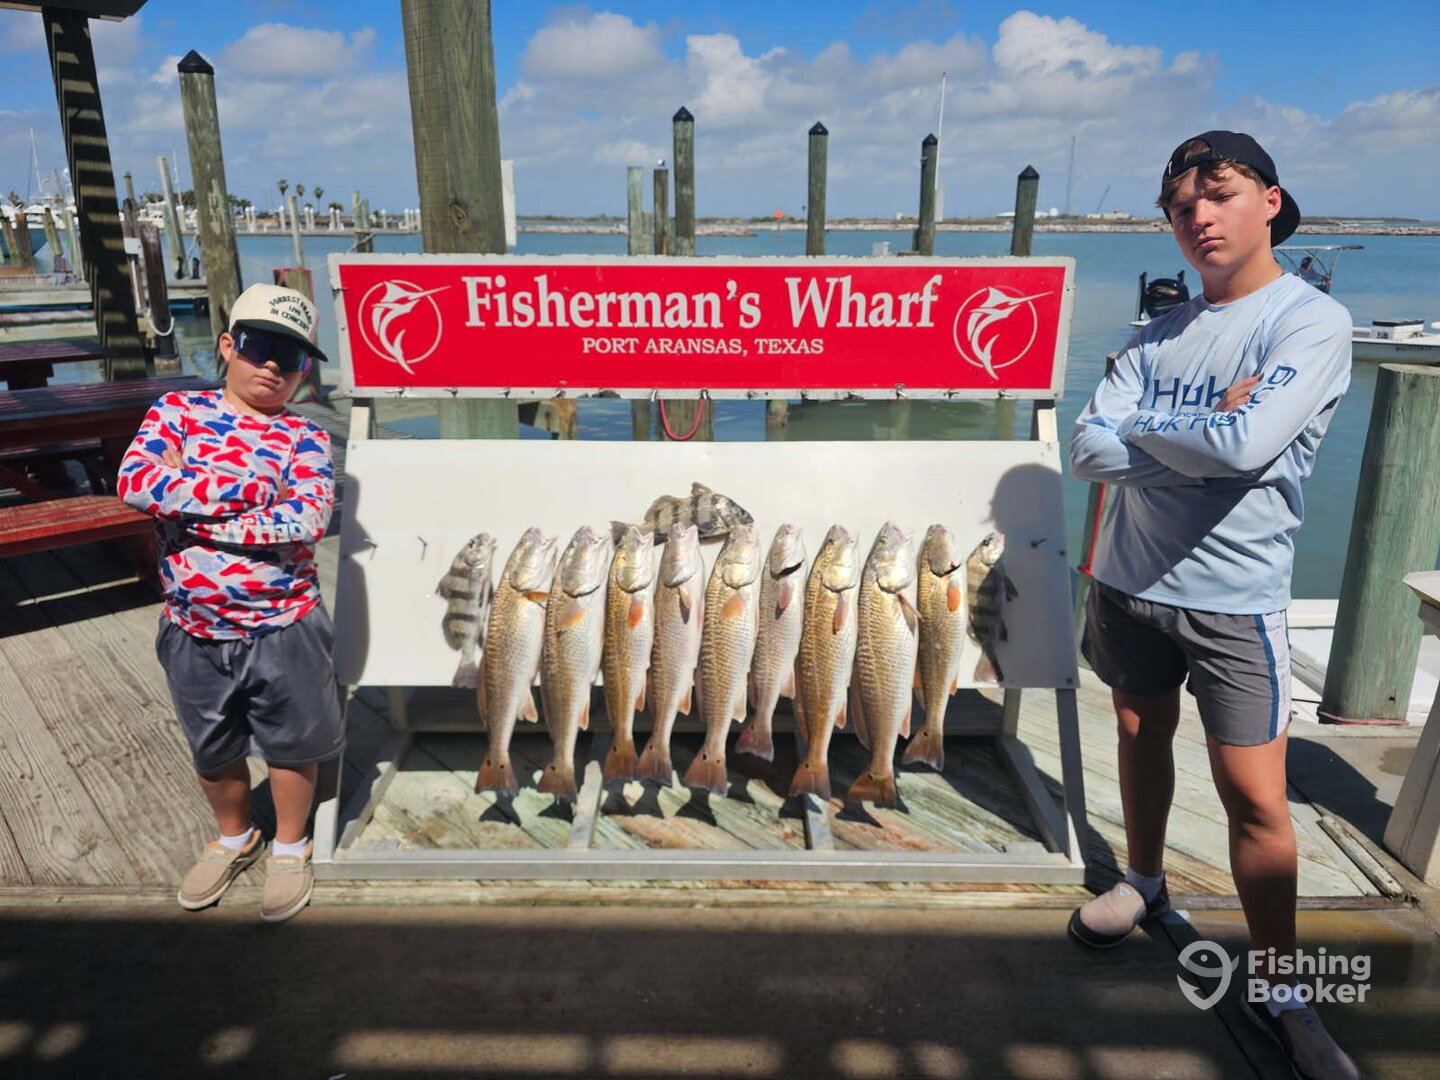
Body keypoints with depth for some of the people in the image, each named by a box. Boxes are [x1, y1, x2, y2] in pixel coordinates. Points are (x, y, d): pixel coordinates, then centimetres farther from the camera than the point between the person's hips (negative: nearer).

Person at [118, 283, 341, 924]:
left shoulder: (305, 438, -6)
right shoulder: (176, 410, -1)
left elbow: (306, 521, -23)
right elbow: (136, 482, -18)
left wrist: (188, 498, -20)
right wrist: (252, 489, -20)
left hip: (282, 630, -2)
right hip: (193, 632, 3)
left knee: (292, 744, 13)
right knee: (212, 750, 21)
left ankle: (289, 849, 38)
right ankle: (234, 839, 47)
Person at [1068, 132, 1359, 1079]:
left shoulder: (1313, 322, -9)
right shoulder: (1161, 335, 6)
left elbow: (1246, 444, -26)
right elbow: (1089, 450, -6)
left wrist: (1137, 428, -10)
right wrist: (1202, 433, -16)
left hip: (1235, 599, -4)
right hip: (1130, 580, 5)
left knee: (1256, 798, -1)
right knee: (1141, 739, 19)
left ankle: (1281, 993, 18)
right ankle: (1145, 883, 42)